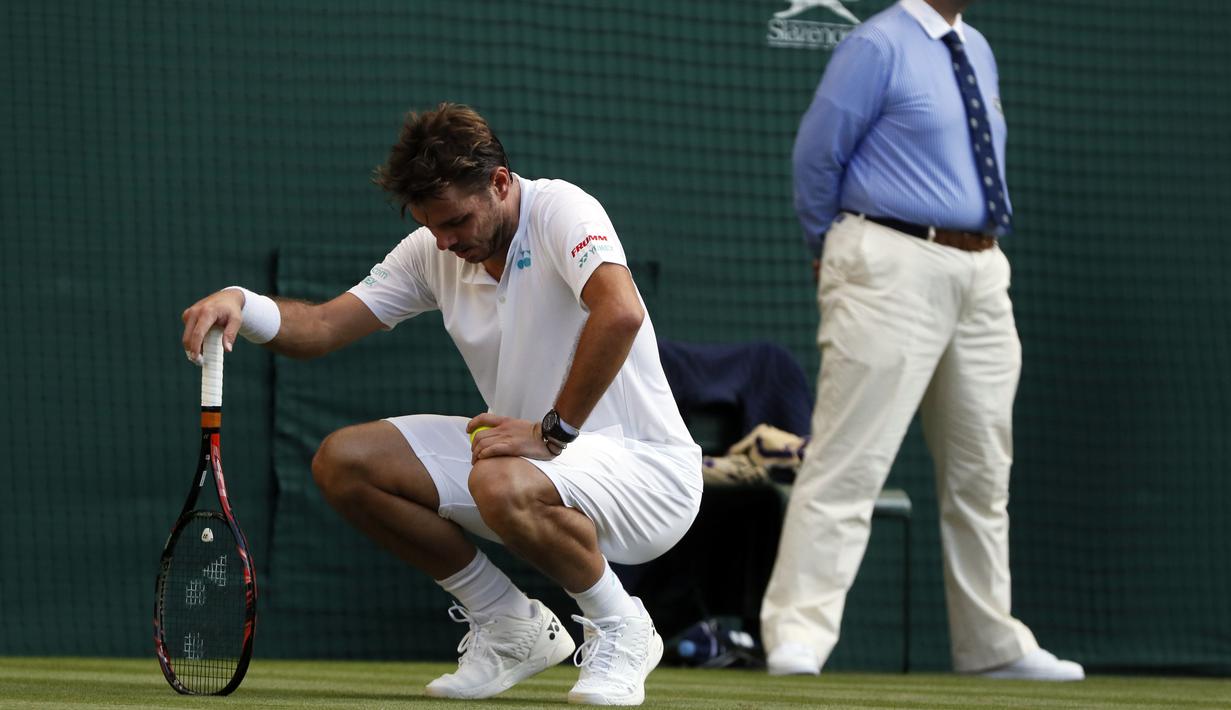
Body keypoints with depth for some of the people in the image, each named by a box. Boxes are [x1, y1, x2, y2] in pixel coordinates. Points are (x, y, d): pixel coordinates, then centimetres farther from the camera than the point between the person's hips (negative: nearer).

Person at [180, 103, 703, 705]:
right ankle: (512, 629, 6)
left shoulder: (561, 212, -16)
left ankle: (620, 630, -10)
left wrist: (554, 431, -29)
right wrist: (240, 304, -17)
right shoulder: (434, 251, 5)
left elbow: (620, 314, -34)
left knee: (503, 487, -40)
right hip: (536, 452, 8)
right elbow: (322, 327, 3)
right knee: (342, 463, -5)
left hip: (640, 464, -8)